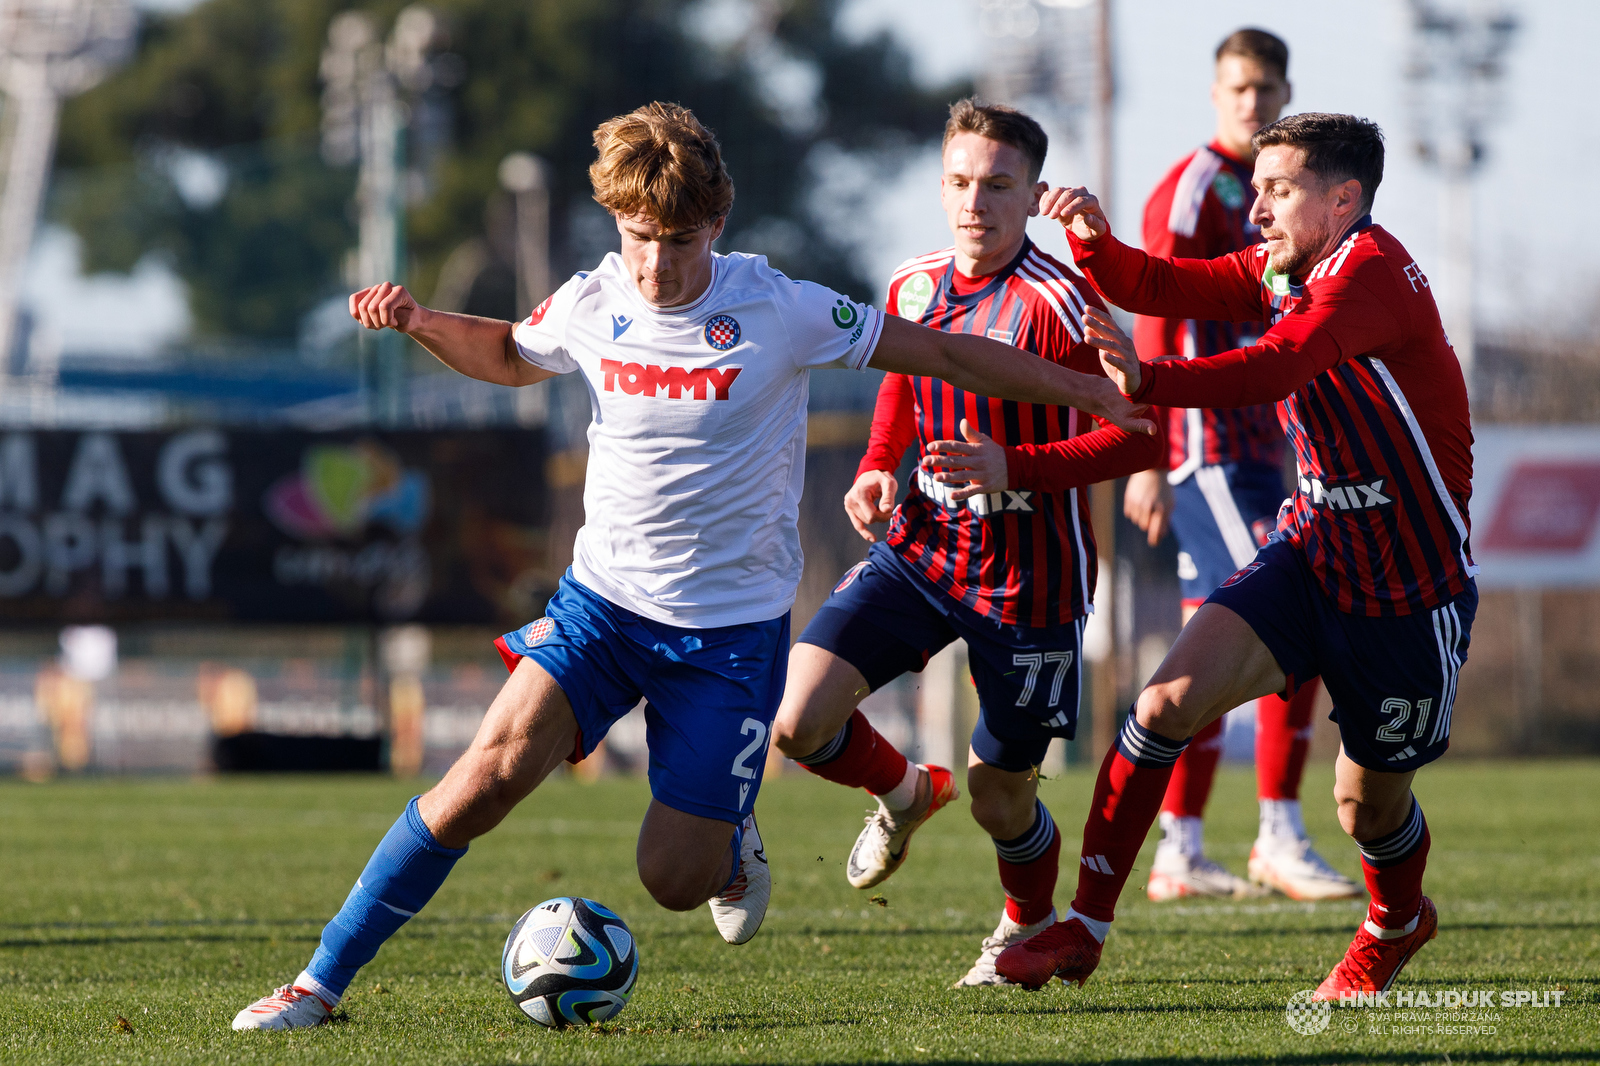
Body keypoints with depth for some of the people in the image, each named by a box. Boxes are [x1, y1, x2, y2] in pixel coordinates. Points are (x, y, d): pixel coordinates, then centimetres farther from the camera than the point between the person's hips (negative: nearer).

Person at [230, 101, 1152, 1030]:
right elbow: (511, 357, 21)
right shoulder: (590, 305, -3)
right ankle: (322, 980, -11)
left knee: (675, 880, -6)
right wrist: (419, 322, 2)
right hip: (604, 599, 2)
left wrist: (1088, 390, -1)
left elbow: (943, 354, -4)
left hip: (735, 625, -2)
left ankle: (731, 842, 33)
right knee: (493, 773, -19)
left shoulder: (779, 310, -13)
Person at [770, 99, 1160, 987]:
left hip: (1027, 578, -5)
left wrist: (1015, 469, -30)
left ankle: (1031, 923, 42)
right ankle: (904, 793, 22)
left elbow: (1143, 434, -21)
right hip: (920, 548, 5)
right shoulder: (914, 285, 1)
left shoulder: (1058, 306, -20)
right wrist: (877, 469, 4)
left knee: (1001, 797, 8)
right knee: (798, 721, -12)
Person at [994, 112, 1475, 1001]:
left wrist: (1147, 383, -50)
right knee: (1171, 701, -15)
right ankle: (1086, 925, -11)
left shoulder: (1372, 269, -22)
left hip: (1411, 590, -6)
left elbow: (1274, 372, -37)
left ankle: (1398, 921, 45)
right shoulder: (1280, 269, 5)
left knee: (1370, 803, 10)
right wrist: (1096, 239, -19)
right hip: (1312, 552, 6)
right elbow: (1158, 288, 3)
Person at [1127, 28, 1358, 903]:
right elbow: (1155, 330, -14)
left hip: (1250, 449, 9)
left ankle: (1179, 856, 10)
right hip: (1206, 444, -9)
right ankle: (1280, 839, -11)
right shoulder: (1191, 190, -10)